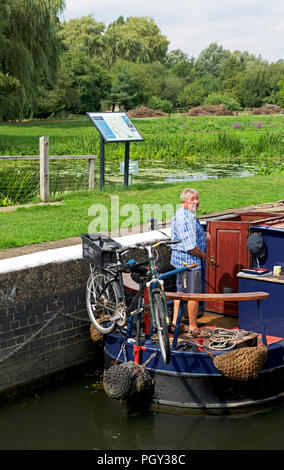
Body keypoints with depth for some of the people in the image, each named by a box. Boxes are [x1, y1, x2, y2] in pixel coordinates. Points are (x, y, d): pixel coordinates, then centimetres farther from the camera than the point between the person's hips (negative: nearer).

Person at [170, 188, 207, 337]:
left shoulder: (179, 214, 12)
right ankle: (193, 328, 7)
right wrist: (202, 255, -9)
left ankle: (175, 322, 28)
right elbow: (191, 247, -27)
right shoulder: (187, 218, -23)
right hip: (190, 260, -11)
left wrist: (202, 236, 11)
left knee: (181, 291, 20)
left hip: (178, 258, 11)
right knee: (194, 295, -1)